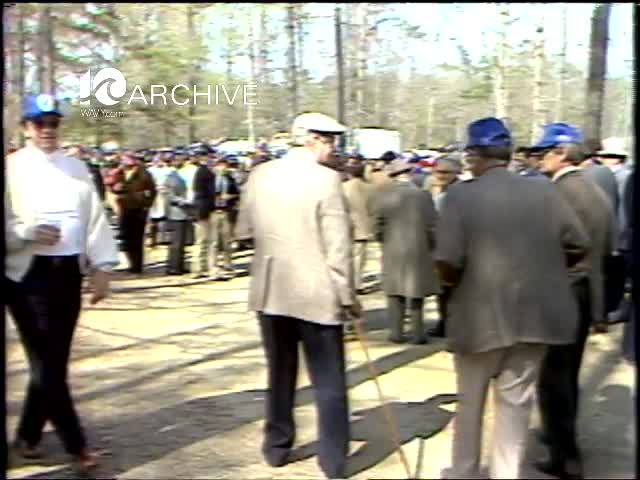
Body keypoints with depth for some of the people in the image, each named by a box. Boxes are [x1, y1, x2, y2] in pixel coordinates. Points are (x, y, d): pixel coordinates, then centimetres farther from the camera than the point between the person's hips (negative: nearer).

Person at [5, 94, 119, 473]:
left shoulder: (76, 168, 10)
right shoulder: (12, 169, -2)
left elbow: (95, 218, 7)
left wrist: (102, 267, 1)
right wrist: (28, 232, -20)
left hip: (69, 272, 5)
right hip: (28, 273, -4)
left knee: (55, 360, 11)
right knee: (47, 361, -6)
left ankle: (29, 435, 27)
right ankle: (76, 444, 3)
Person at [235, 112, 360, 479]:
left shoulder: (260, 175, 2)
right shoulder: (326, 179, -13)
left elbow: (245, 229, 11)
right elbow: (338, 246, -14)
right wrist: (348, 296, -6)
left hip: (270, 291, 5)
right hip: (317, 293, -5)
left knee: (280, 373, 18)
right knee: (329, 381, 5)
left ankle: (277, 447, 28)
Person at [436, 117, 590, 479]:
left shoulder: (461, 195, -13)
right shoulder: (546, 192, -2)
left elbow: (447, 265, -20)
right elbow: (580, 247, 4)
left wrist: (460, 282, 2)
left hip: (482, 315, -2)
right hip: (536, 313, 2)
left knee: (471, 401, 18)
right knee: (516, 401, 14)